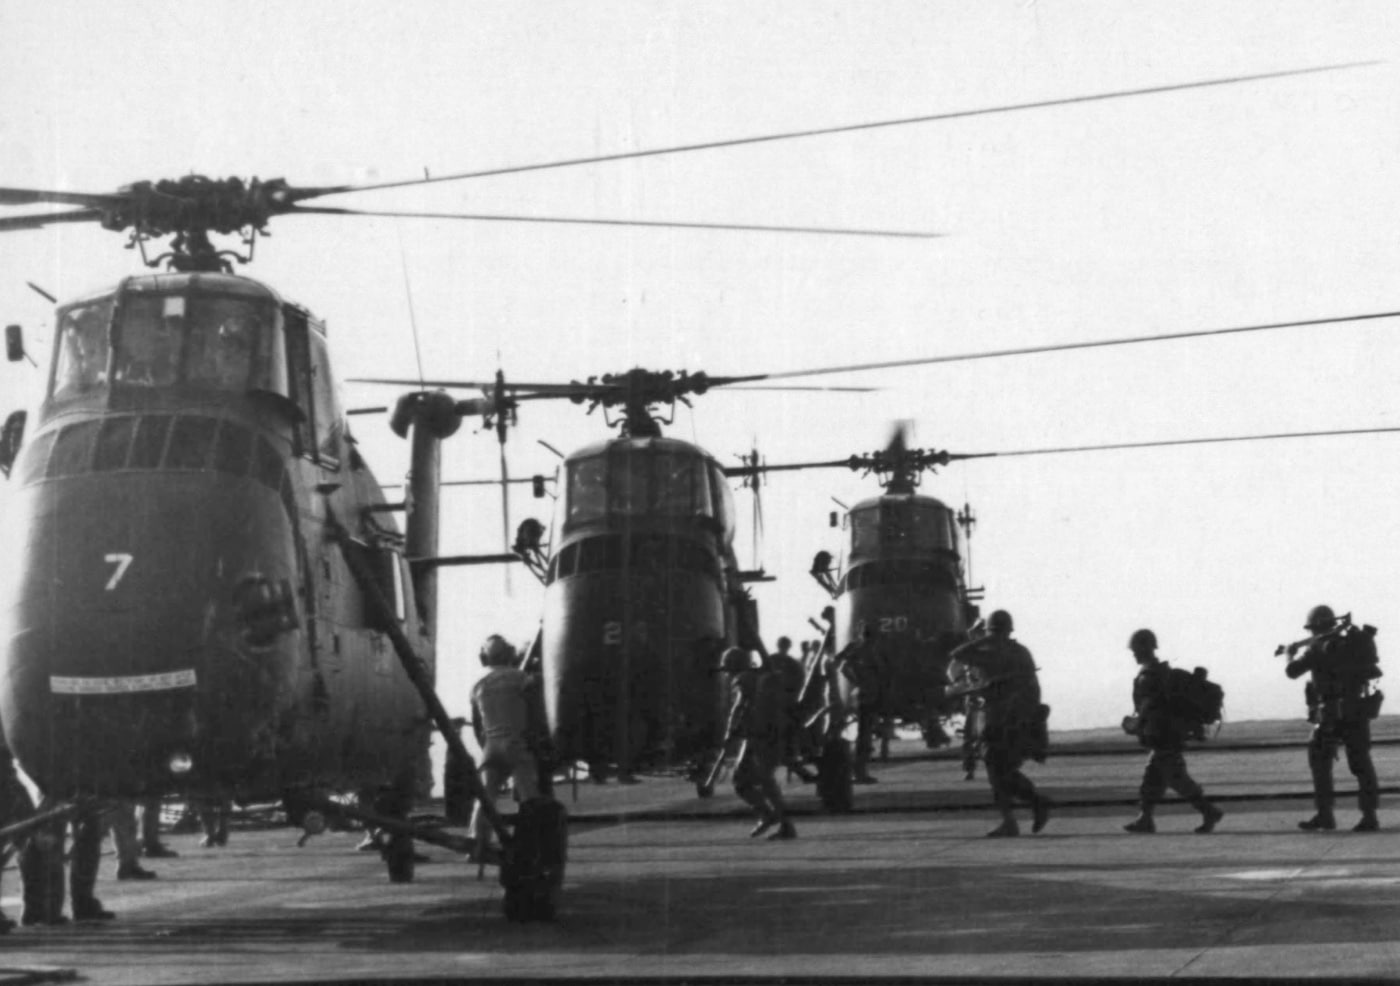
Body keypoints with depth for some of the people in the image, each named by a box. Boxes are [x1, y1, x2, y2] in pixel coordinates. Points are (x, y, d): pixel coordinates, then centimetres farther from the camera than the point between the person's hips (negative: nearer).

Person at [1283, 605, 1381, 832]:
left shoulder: (1318, 646, -6)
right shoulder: (1354, 639, 9)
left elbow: (1293, 671, 0)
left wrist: (1293, 653, 22)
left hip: (1333, 712, -5)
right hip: (1359, 709, 5)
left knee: (1320, 761, 6)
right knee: (1361, 762, 6)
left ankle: (1325, 815, 2)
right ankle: (1369, 815, 1)